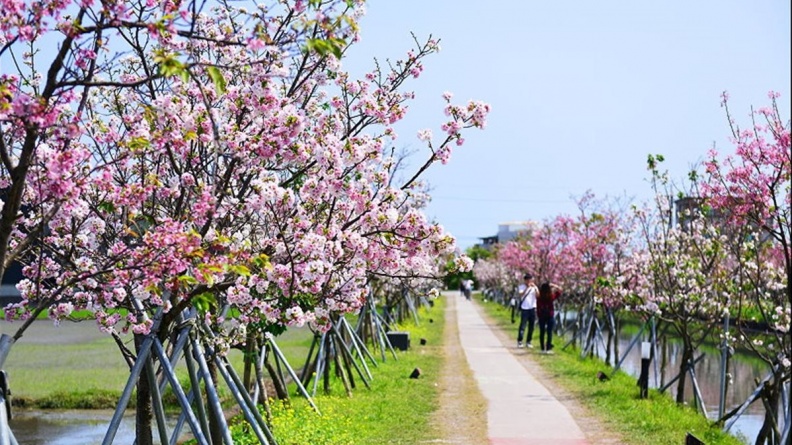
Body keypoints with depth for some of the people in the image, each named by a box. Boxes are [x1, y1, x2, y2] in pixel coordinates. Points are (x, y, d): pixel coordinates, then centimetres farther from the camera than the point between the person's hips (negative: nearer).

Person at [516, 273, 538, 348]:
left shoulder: (534, 287, 8)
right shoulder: (522, 287, 0)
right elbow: (521, 295, -18)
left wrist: (534, 287, -18)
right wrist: (527, 288, -24)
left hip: (532, 308, 3)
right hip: (524, 309, -3)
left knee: (531, 326, 5)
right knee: (522, 325, -6)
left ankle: (528, 342, 12)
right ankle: (519, 341, 0)